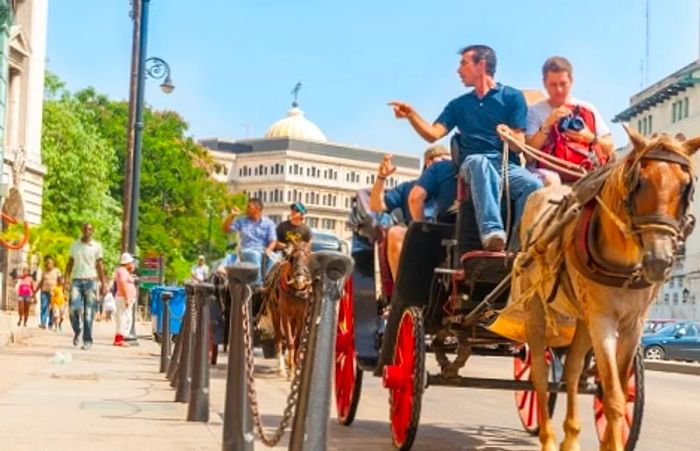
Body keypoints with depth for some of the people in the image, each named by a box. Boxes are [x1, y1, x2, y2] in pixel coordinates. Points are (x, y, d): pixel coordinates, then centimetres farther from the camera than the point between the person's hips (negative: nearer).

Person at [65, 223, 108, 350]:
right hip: (76, 281, 1)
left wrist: (103, 284, 2)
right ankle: (76, 332, 11)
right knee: (73, 308, -14)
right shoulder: (74, 245, 11)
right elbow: (70, 263, 12)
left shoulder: (97, 246, 6)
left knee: (88, 313, -3)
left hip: (90, 281, -1)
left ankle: (87, 340, 4)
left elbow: (99, 266, 8)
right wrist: (67, 278, -1)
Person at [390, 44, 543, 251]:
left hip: (507, 165, 0)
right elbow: (433, 134, 10)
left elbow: (519, 146, 5)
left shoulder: (512, 97, 13)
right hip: (472, 165, 1)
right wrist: (411, 115, -6)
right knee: (478, 161, -39)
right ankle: (492, 233, -57)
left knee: (533, 184, -35)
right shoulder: (459, 105, 24)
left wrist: (508, 135, -18)